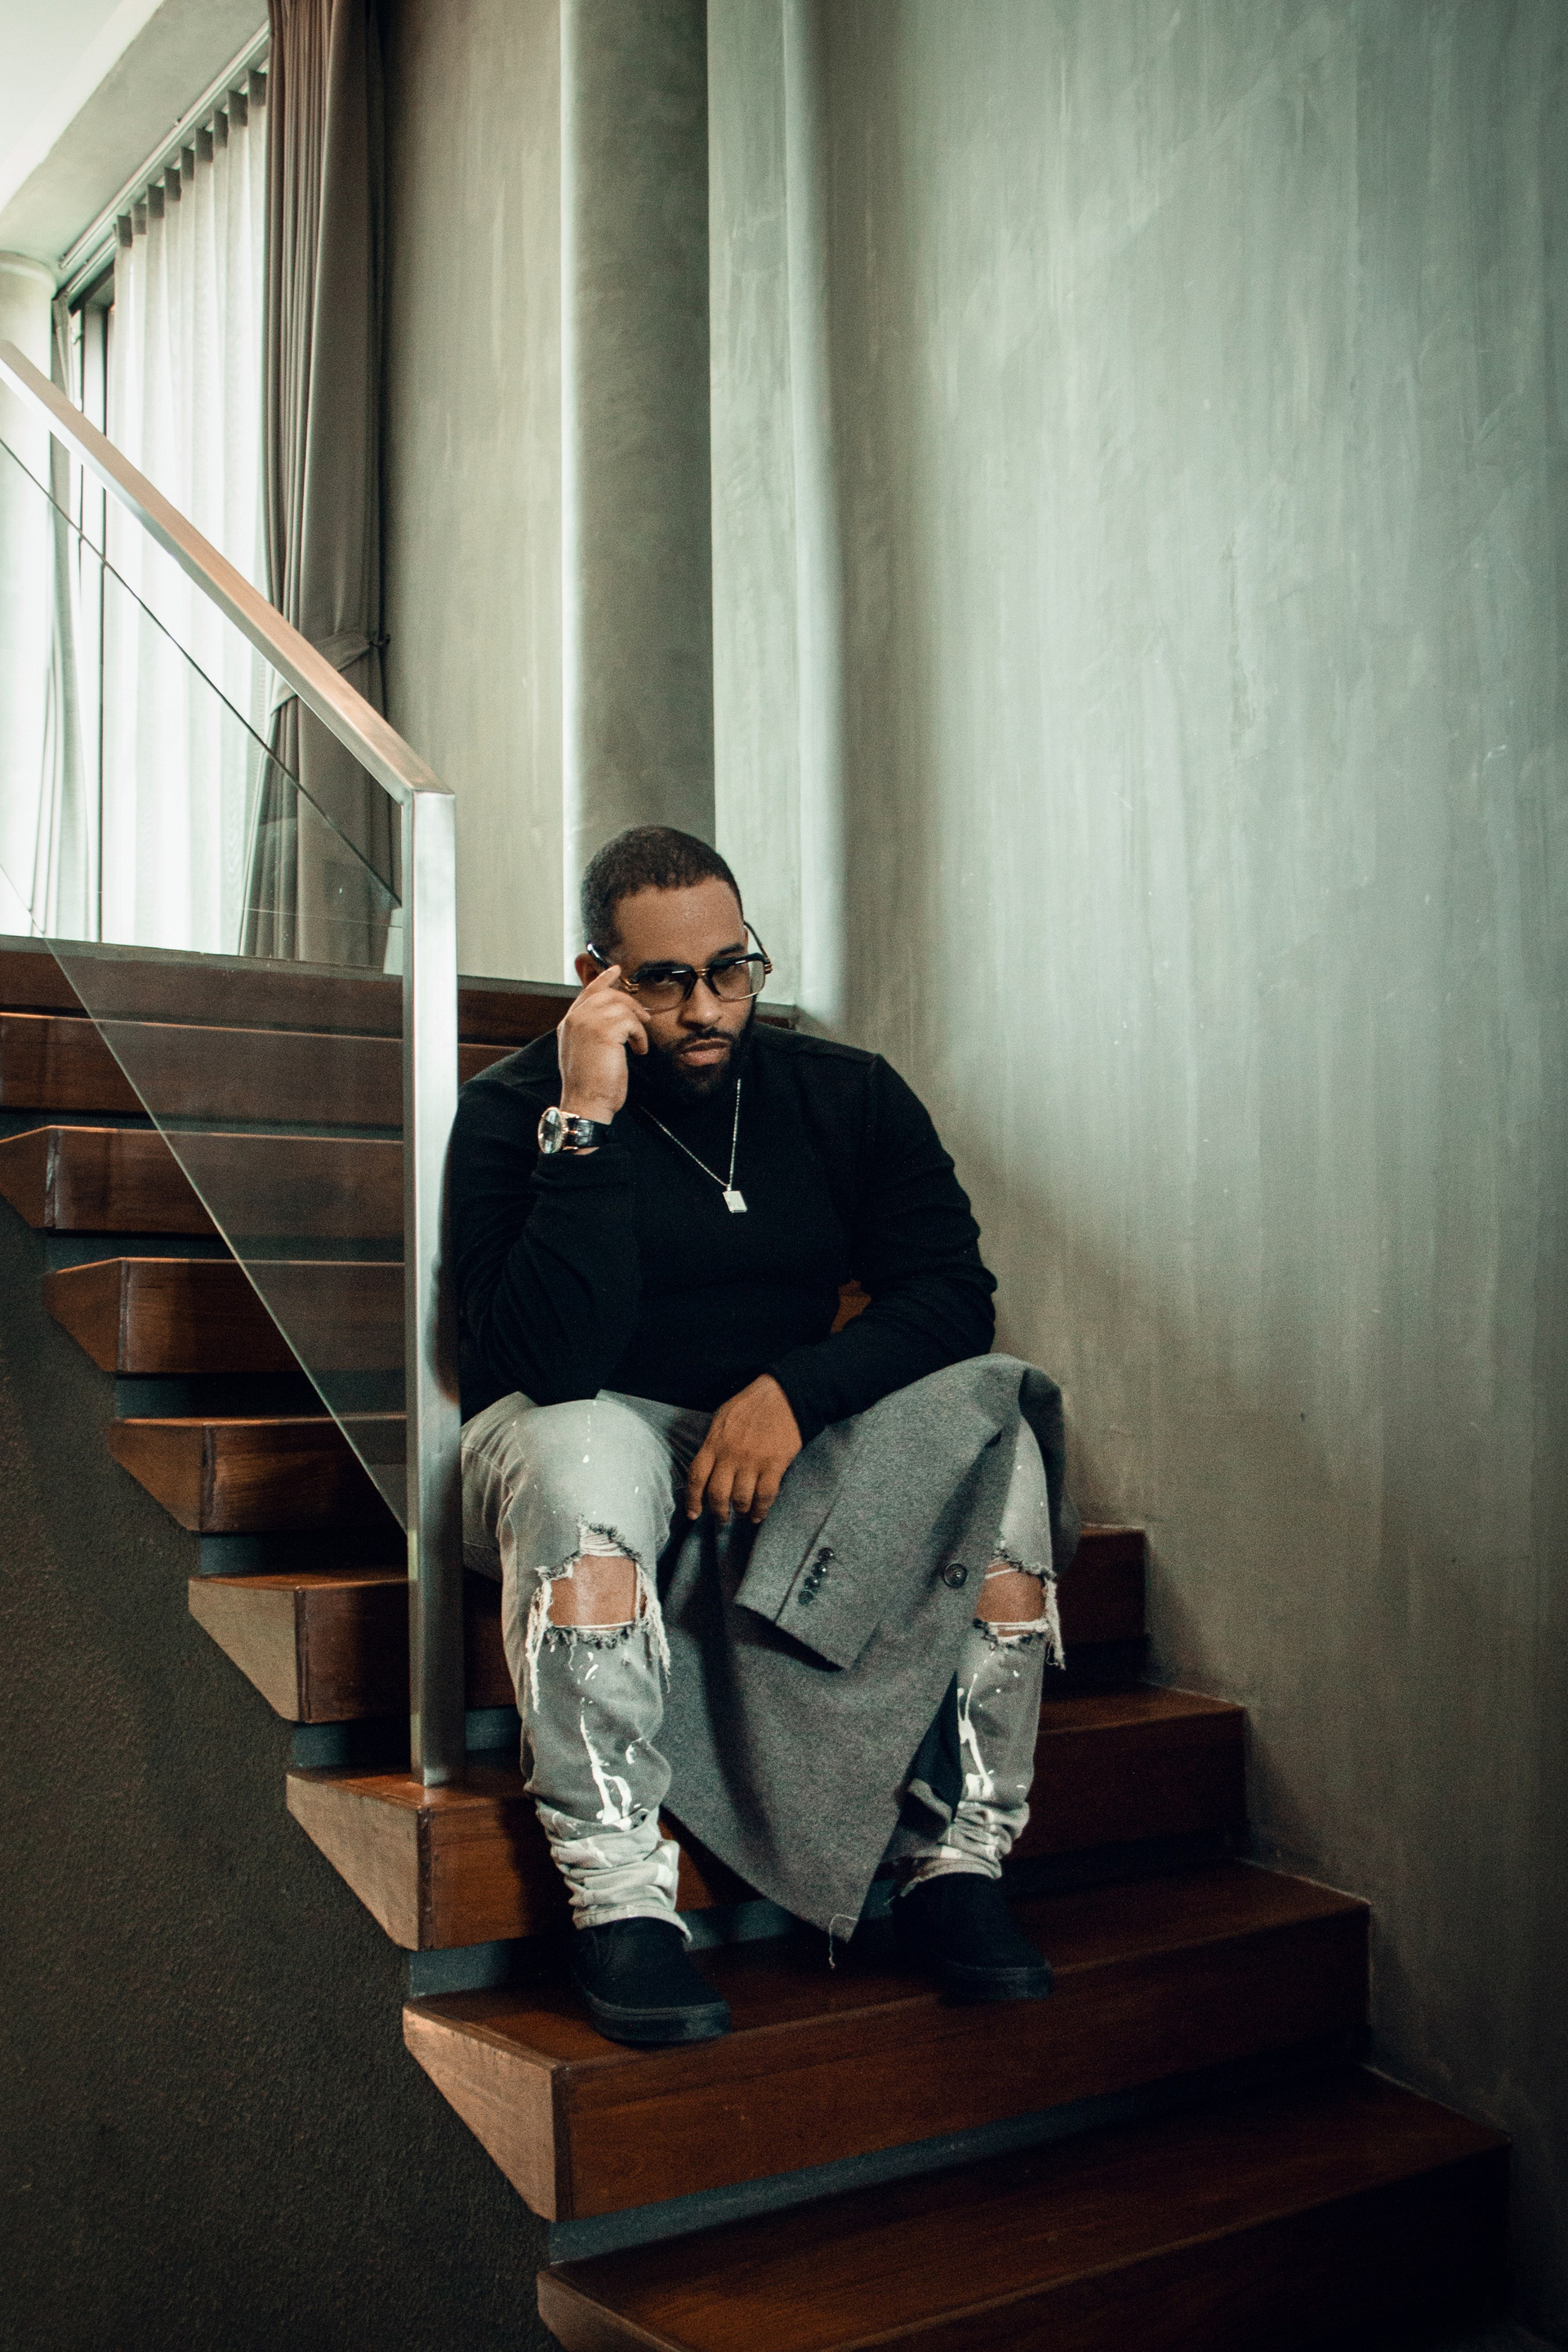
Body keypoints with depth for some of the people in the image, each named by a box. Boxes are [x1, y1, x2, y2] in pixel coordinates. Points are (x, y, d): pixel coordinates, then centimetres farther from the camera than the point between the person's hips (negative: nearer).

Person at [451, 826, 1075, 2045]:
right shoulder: (515, 1110, -11)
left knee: (994, 1417, -24)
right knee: (577, 1457, -38)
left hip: (787, 1442, 3)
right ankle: (620, 1899, -29)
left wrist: (792, 1389, -24)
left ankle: (957, 1863, -19)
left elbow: (954, 1293, -8)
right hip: (596, 1432, -3)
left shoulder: (846, 1094, 0)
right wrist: (587, 1124, -30)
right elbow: (547, 1367, -24)